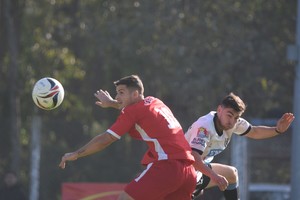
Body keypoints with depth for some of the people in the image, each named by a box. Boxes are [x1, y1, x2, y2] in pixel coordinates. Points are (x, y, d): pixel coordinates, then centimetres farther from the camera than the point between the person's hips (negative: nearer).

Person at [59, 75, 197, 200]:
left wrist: (76, 154, 6)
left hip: (166, 165, -8)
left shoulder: (133, 111, -2)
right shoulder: (155, 102, 20)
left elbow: (105, 140, -2)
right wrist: (112, 103, 59)